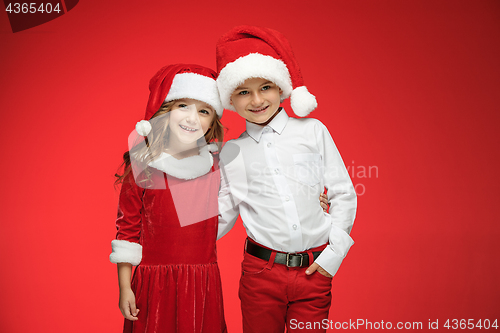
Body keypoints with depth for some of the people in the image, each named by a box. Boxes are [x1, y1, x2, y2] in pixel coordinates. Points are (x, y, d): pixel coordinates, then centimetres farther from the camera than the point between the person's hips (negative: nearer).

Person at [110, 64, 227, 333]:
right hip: (153, 282, -2)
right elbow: (127, 227, -1)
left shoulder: (218, 166, 0)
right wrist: (124, 288, 0)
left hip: (204, 283, 2)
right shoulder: (141, 168, -7)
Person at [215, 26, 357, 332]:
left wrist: (334, 253, -2)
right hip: (261, 272, 1)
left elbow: (344, 195, 3)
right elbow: (222, 218, 11)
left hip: (314, 271, 0)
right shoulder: (229, 154, 3)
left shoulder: (312, 131, 1)